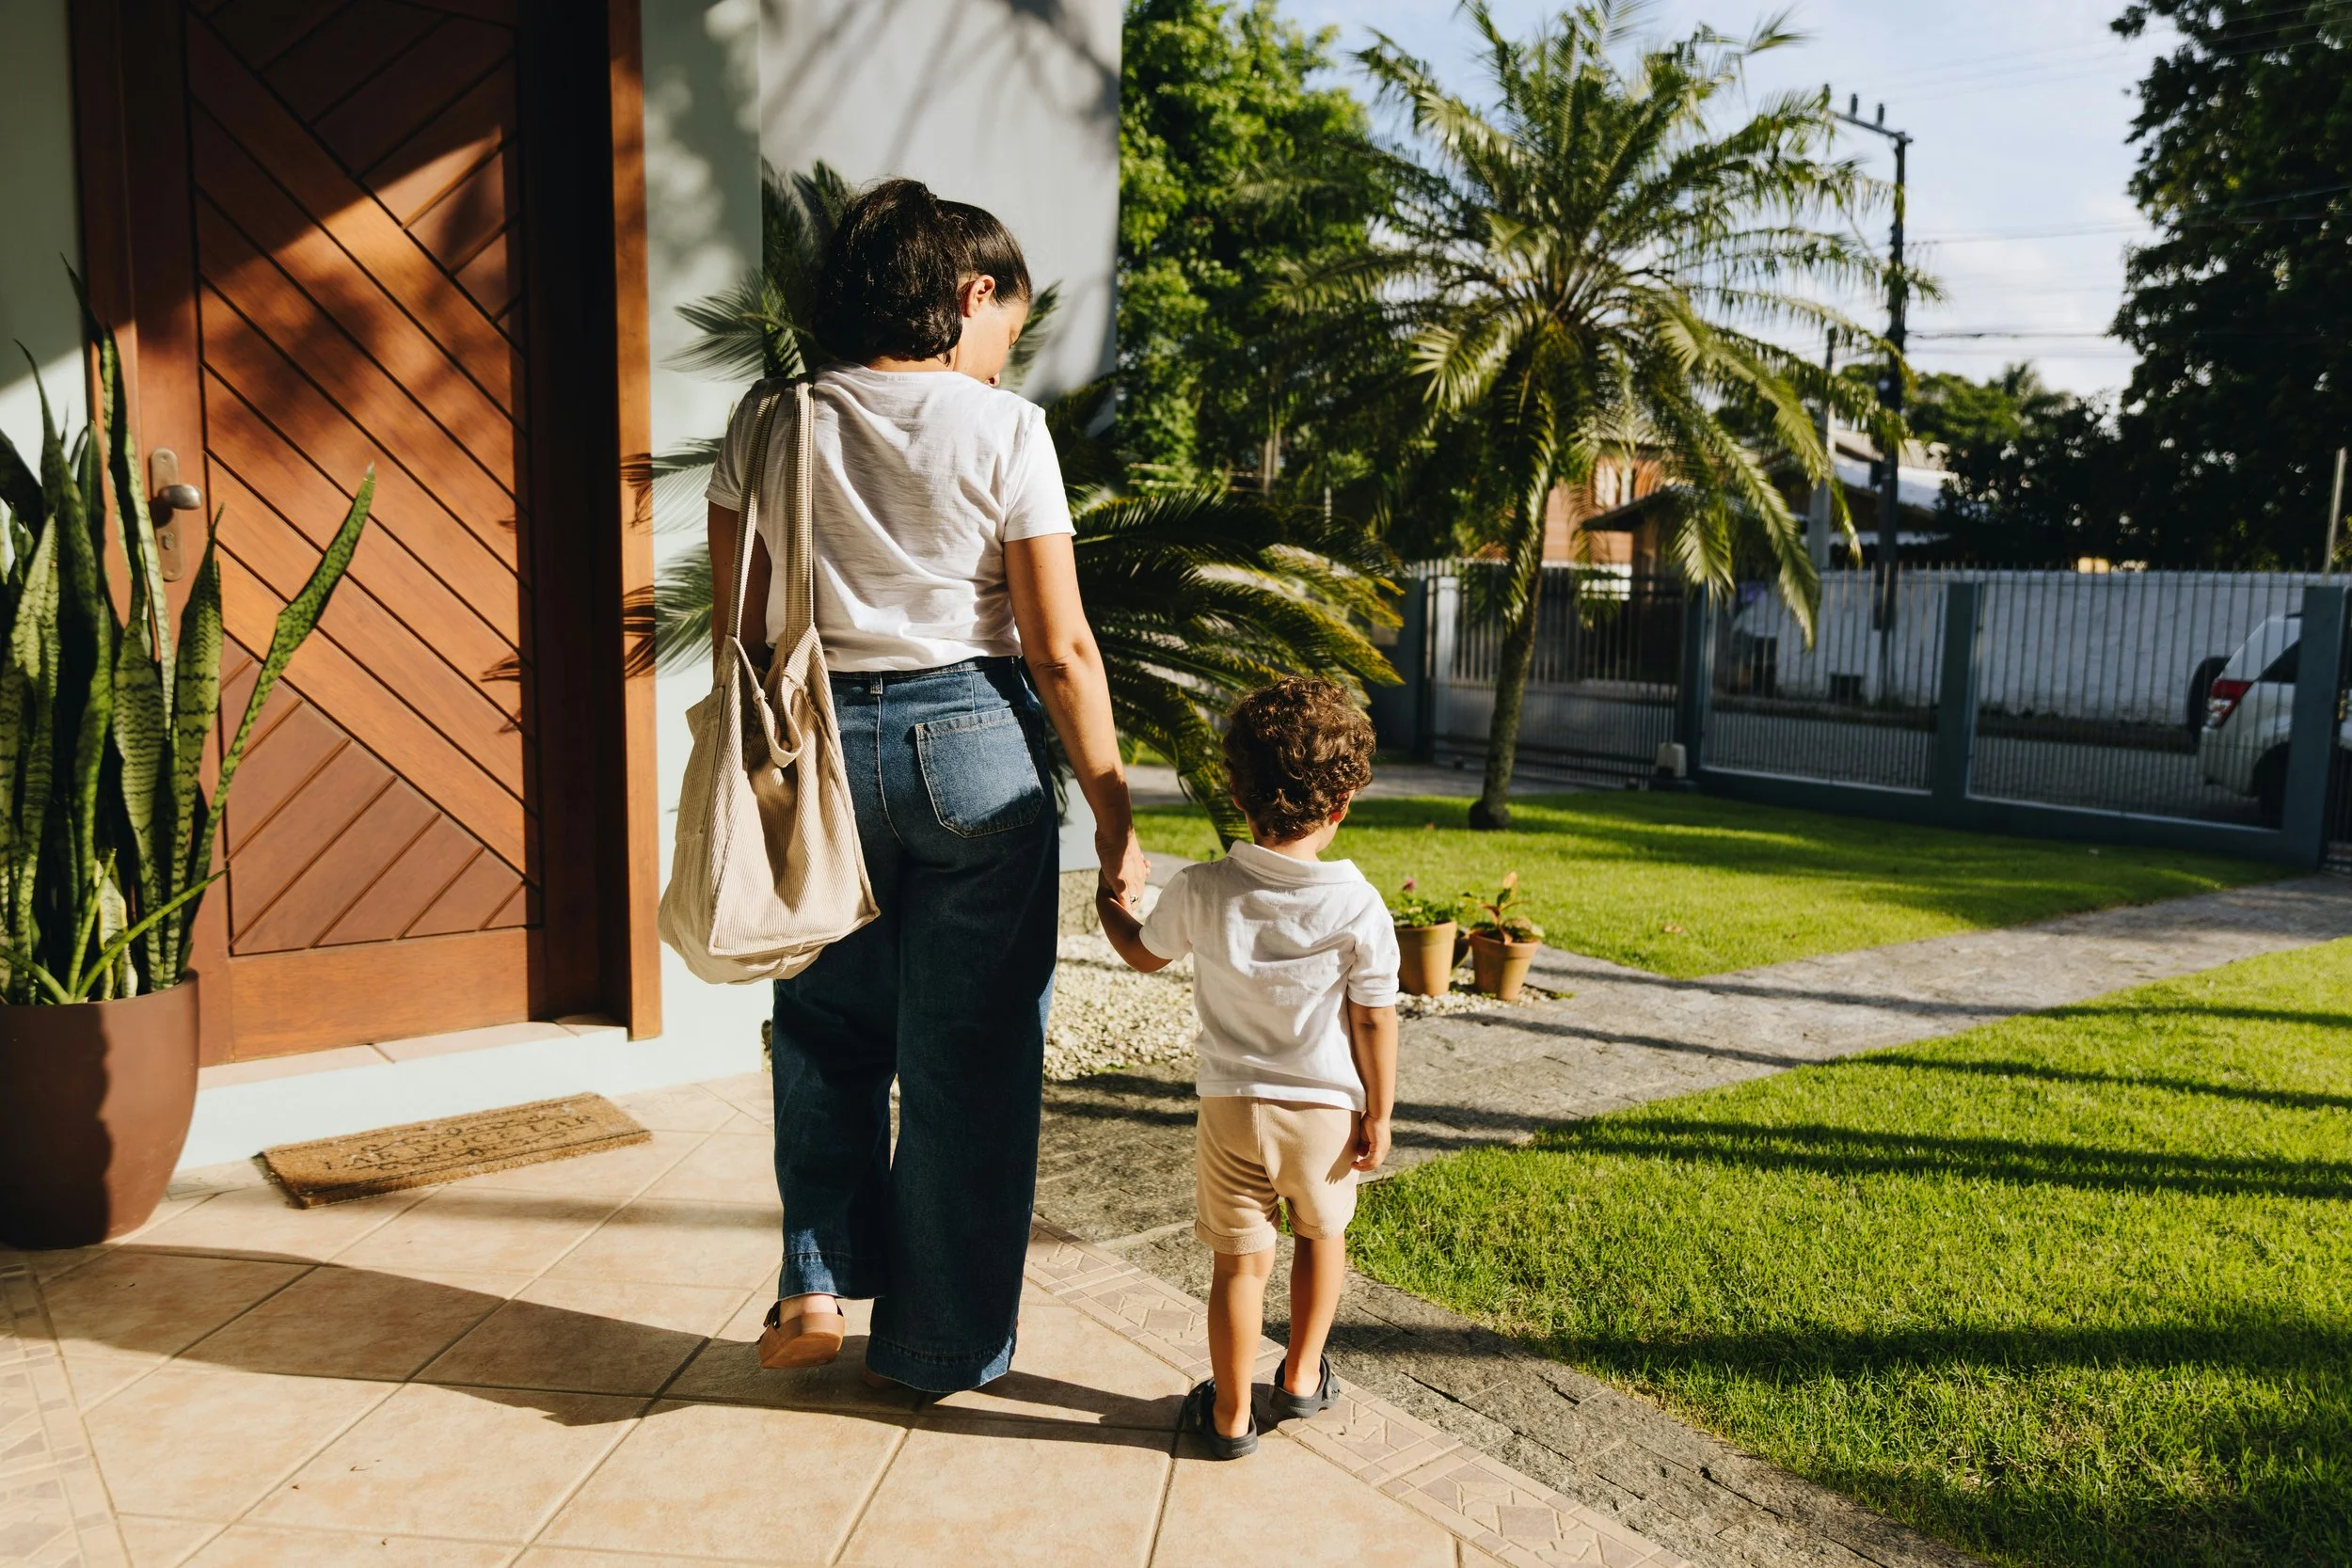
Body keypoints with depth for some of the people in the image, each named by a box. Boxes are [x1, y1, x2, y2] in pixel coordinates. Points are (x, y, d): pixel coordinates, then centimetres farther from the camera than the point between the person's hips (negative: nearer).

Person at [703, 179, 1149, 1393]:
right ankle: (941, 1345, 22)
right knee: (967, 1052, 10)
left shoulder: (767, 428, 4)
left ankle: (817, 1282, 18)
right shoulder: (1000, 429, -6)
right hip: (970, 740, -3)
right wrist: (1114, 818, -2)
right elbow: (1059, 650, -9)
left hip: (817, 744, 3)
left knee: (827, 1025, 24)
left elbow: (741, 630, 6)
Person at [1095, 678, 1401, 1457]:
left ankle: (1230, 1414, 23)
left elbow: (1144, 953, 7)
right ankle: (1301, 1376, 38)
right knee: (1322, 1233, 24)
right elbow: (1374, 1023, -11)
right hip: (1326, 1110, 0)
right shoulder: (1359, 907, -17)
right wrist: (1379, 1116, 2)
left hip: (1233, 1106, 0)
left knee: (1239, 1259, 11)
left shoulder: (1201, 890, -12)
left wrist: (1110, 904, 28)